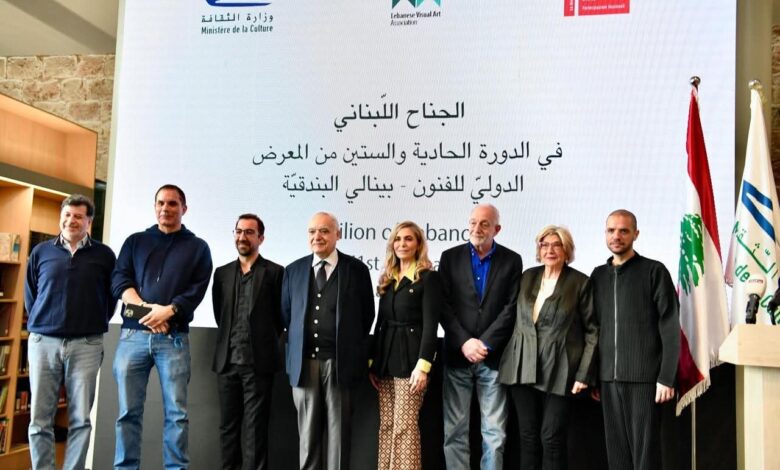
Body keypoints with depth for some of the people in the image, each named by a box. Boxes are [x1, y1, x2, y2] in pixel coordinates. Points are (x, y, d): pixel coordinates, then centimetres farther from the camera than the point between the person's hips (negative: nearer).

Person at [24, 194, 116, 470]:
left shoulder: (104, 255, 5)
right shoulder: (41, 252, 9)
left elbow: (111, 295, 8)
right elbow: (30, 294, 14)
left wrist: (95, 325, 5)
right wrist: (41, 322, 11)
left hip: (86, 344, -1)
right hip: (43, 342, 1)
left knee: (81, 419, 2)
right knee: (40, 419, 4)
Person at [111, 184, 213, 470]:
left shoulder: (197, 247, 10)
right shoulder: (135, 241, 15)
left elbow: (197, 290, 0)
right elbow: (119, 280, 4)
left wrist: (168, 311, -16)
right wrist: (145, 309, -12)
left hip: (174, 339, -1)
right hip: (133, 335, 2)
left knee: (176, 412, 0)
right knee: (128, 411, 4)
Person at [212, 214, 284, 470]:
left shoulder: (274, 272, -1)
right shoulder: (222, 273, 12)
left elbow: (280, 316, 2)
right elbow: (219, 314, 16)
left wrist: (264, 342, 6)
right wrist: (230, 342, 10)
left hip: (258, 361, -4)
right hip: (227, 360, 4)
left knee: (255, 427, 0)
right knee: (228, 425, 10)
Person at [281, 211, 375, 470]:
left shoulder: (357, 269, 0)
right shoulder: (293, 270, 8)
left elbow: (367, 314, 5)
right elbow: (286, 315, 15)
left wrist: (350, 346, 7)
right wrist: (300, 346, 13)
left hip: (339, 362, -2)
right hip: (304, 362, 2)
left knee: (338, 429, 5)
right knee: (307, 430, 10)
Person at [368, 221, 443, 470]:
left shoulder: (428, 277, -5)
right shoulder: (387, 279, 14)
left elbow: (431, 325, -12)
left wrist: (423, 365, -19)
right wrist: (372, 361, 11)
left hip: (410, 359, -6)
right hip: (385, 359, 6)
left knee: (404, 425, -5)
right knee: (386, 425, 8)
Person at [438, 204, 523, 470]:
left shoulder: (512, 261, 4)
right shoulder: (450, 257, 5)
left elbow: (511, 308, -3)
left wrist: (485, 344, -11)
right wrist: (464, 343, -10)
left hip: (493, 356, 0)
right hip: (457, 355, 1)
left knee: (495, 433, 3)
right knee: (455, 431, 4)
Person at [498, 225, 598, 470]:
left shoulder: (580, 282, -3)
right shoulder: (527, 277, 9)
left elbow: (592, 330, -3)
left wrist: (584, 374, -8)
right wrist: (510, 361, 10)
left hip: (558, 371, -4)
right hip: (523, 367, 4)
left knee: (551, 437, -2)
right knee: (527, 435, 8)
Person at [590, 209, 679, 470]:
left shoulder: (654, 271, -1)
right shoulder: (598, 275, 12)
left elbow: (670, 328, -5)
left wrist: (667, 377, -11)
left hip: (644, 377, -4)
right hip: (609, 377, 4)